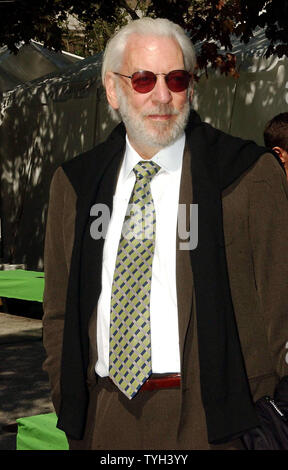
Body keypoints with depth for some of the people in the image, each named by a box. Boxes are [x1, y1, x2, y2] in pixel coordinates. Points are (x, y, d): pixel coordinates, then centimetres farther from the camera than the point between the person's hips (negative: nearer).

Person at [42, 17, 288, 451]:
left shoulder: (252, 174, -5)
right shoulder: (73, 183, 6)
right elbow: (59, 309, 11)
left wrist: (250, 405, -6)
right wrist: (68, 399, 3)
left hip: (206, 418, -3)